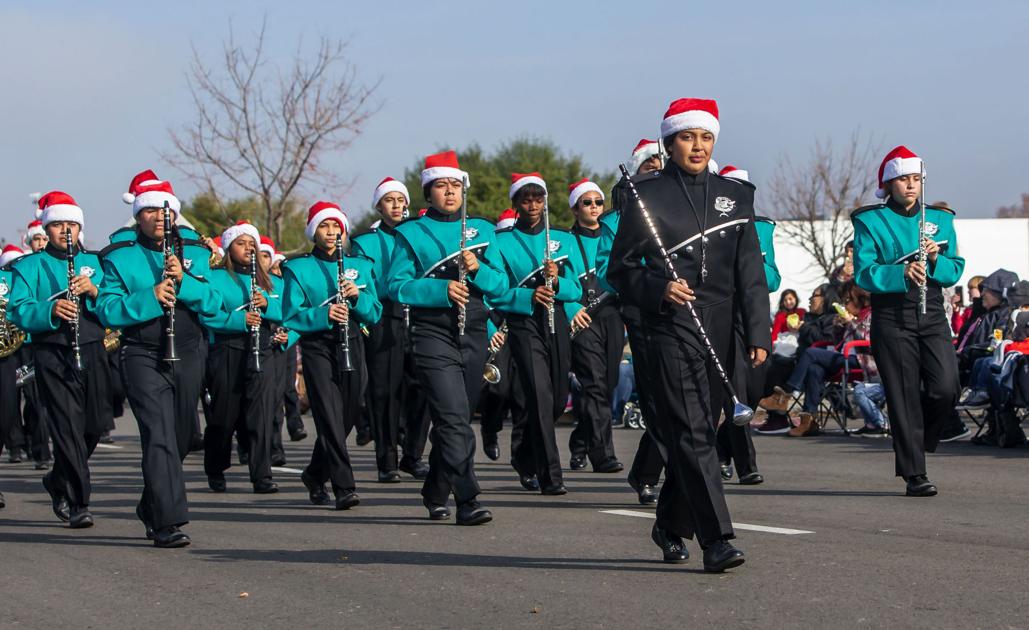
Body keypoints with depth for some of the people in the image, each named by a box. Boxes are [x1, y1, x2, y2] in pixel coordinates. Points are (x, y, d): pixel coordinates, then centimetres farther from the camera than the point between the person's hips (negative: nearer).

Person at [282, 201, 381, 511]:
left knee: (347, 416, 8)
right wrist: (323, 314, -21)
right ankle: (344, 487, -17)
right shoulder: (298, 268, 5)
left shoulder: (360, 266, 14)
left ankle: (315, 476, 29)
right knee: (330, 417, -14)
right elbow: (290, 315, -5)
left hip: (352, 345, 4)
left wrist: (358, 296, -12)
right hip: (317, 347, -4)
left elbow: (375, 314, 8)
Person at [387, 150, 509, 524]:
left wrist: (478, 269, -12)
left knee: (455, 419, 12)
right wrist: (442, 289, -18)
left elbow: (500, 286, 9)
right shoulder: (411, 233, 3)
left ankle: (435, 494, 28)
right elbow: (397, 286, -5)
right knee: (454, 419, -16)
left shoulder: (481, 229, 14)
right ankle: (467, 500, -20)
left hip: (473, 335, 4)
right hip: (433, 335, -4)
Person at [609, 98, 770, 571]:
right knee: (692, 433, -12)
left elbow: (751, 271, 9)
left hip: (721, 334, 4)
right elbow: (620, 268, 2)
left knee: (697, 434, 12)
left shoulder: (735, 196, 12)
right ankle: (716, 539, -15)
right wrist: (657, 289, -17)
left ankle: (671, 526, 29)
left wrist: (759, 333, 1)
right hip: (671, 329, -4)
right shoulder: (647, 194, 1)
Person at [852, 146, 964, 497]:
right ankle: (914, 474, 3)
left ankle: (917, 442, 17)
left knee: (946, 389, -11)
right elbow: (864, 272, -7)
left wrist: (935, 260, -12)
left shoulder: (940, 219, 13)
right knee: (904, 397, -3)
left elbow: (956, 270, 9)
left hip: (932, 315, 3)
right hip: (891, 319, -3)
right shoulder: (870, 221, 2)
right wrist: (902, 273, -23)